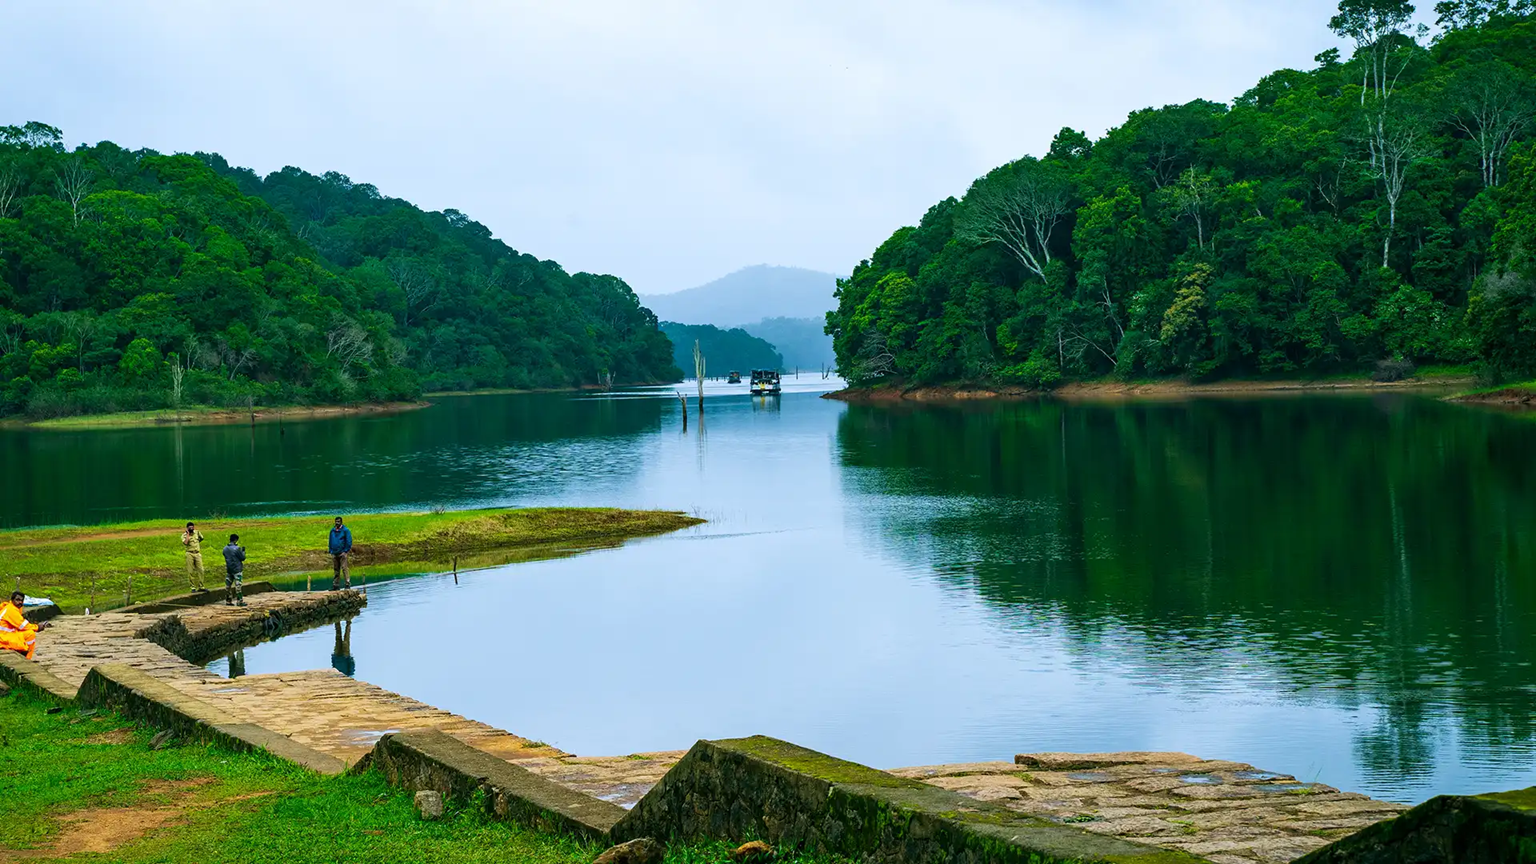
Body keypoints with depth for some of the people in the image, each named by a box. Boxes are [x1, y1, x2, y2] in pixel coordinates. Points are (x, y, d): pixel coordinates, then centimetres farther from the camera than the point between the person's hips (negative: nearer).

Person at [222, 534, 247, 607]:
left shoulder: (225, 549, 4)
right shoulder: (237, 548, -16)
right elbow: (242, 558, -11)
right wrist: (243, 551, 6)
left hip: (229, 570, 6)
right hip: (237, 570, -6)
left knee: (228, 585, 10)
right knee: (238, 585, -4)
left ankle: (228, 601, 13)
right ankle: (239, 601, -4)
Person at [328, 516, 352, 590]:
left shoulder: (345, 530, -4)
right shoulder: (332, 531, 13)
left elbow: (349, 542, -6)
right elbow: (331, 541, 22)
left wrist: (345, 551, -12)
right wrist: (331, 551, 13)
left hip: (342, 553, -6)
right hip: (334, 554, 6)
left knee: (344, 568, -11)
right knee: (336, 570, 7)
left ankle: (347, 583, -12)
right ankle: (336, 585, 10)